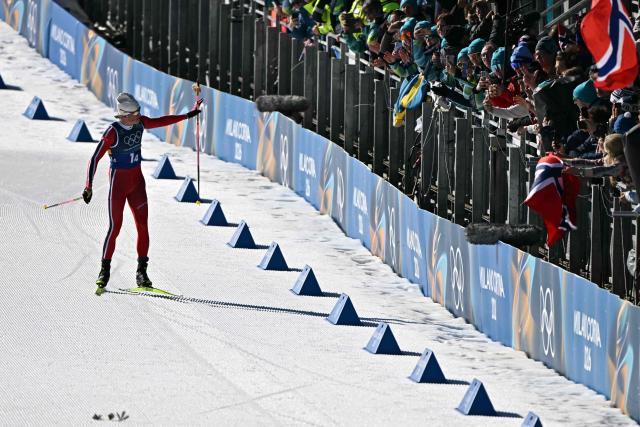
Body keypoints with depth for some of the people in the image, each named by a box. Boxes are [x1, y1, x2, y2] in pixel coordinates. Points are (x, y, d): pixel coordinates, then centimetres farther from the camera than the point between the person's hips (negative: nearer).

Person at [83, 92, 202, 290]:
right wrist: (88, 186, -29)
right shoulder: (113, 132, -21)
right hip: (118, 180, -5)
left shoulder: (140, 123, -3)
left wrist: (188, 116, 21)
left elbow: (161, 121, 16)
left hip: (137, 179, 5)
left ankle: (141, 272, 5)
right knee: (115, 226, -6)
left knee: (142, 226, -1)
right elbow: (95, 158, -21)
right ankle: (105, 270, 6)